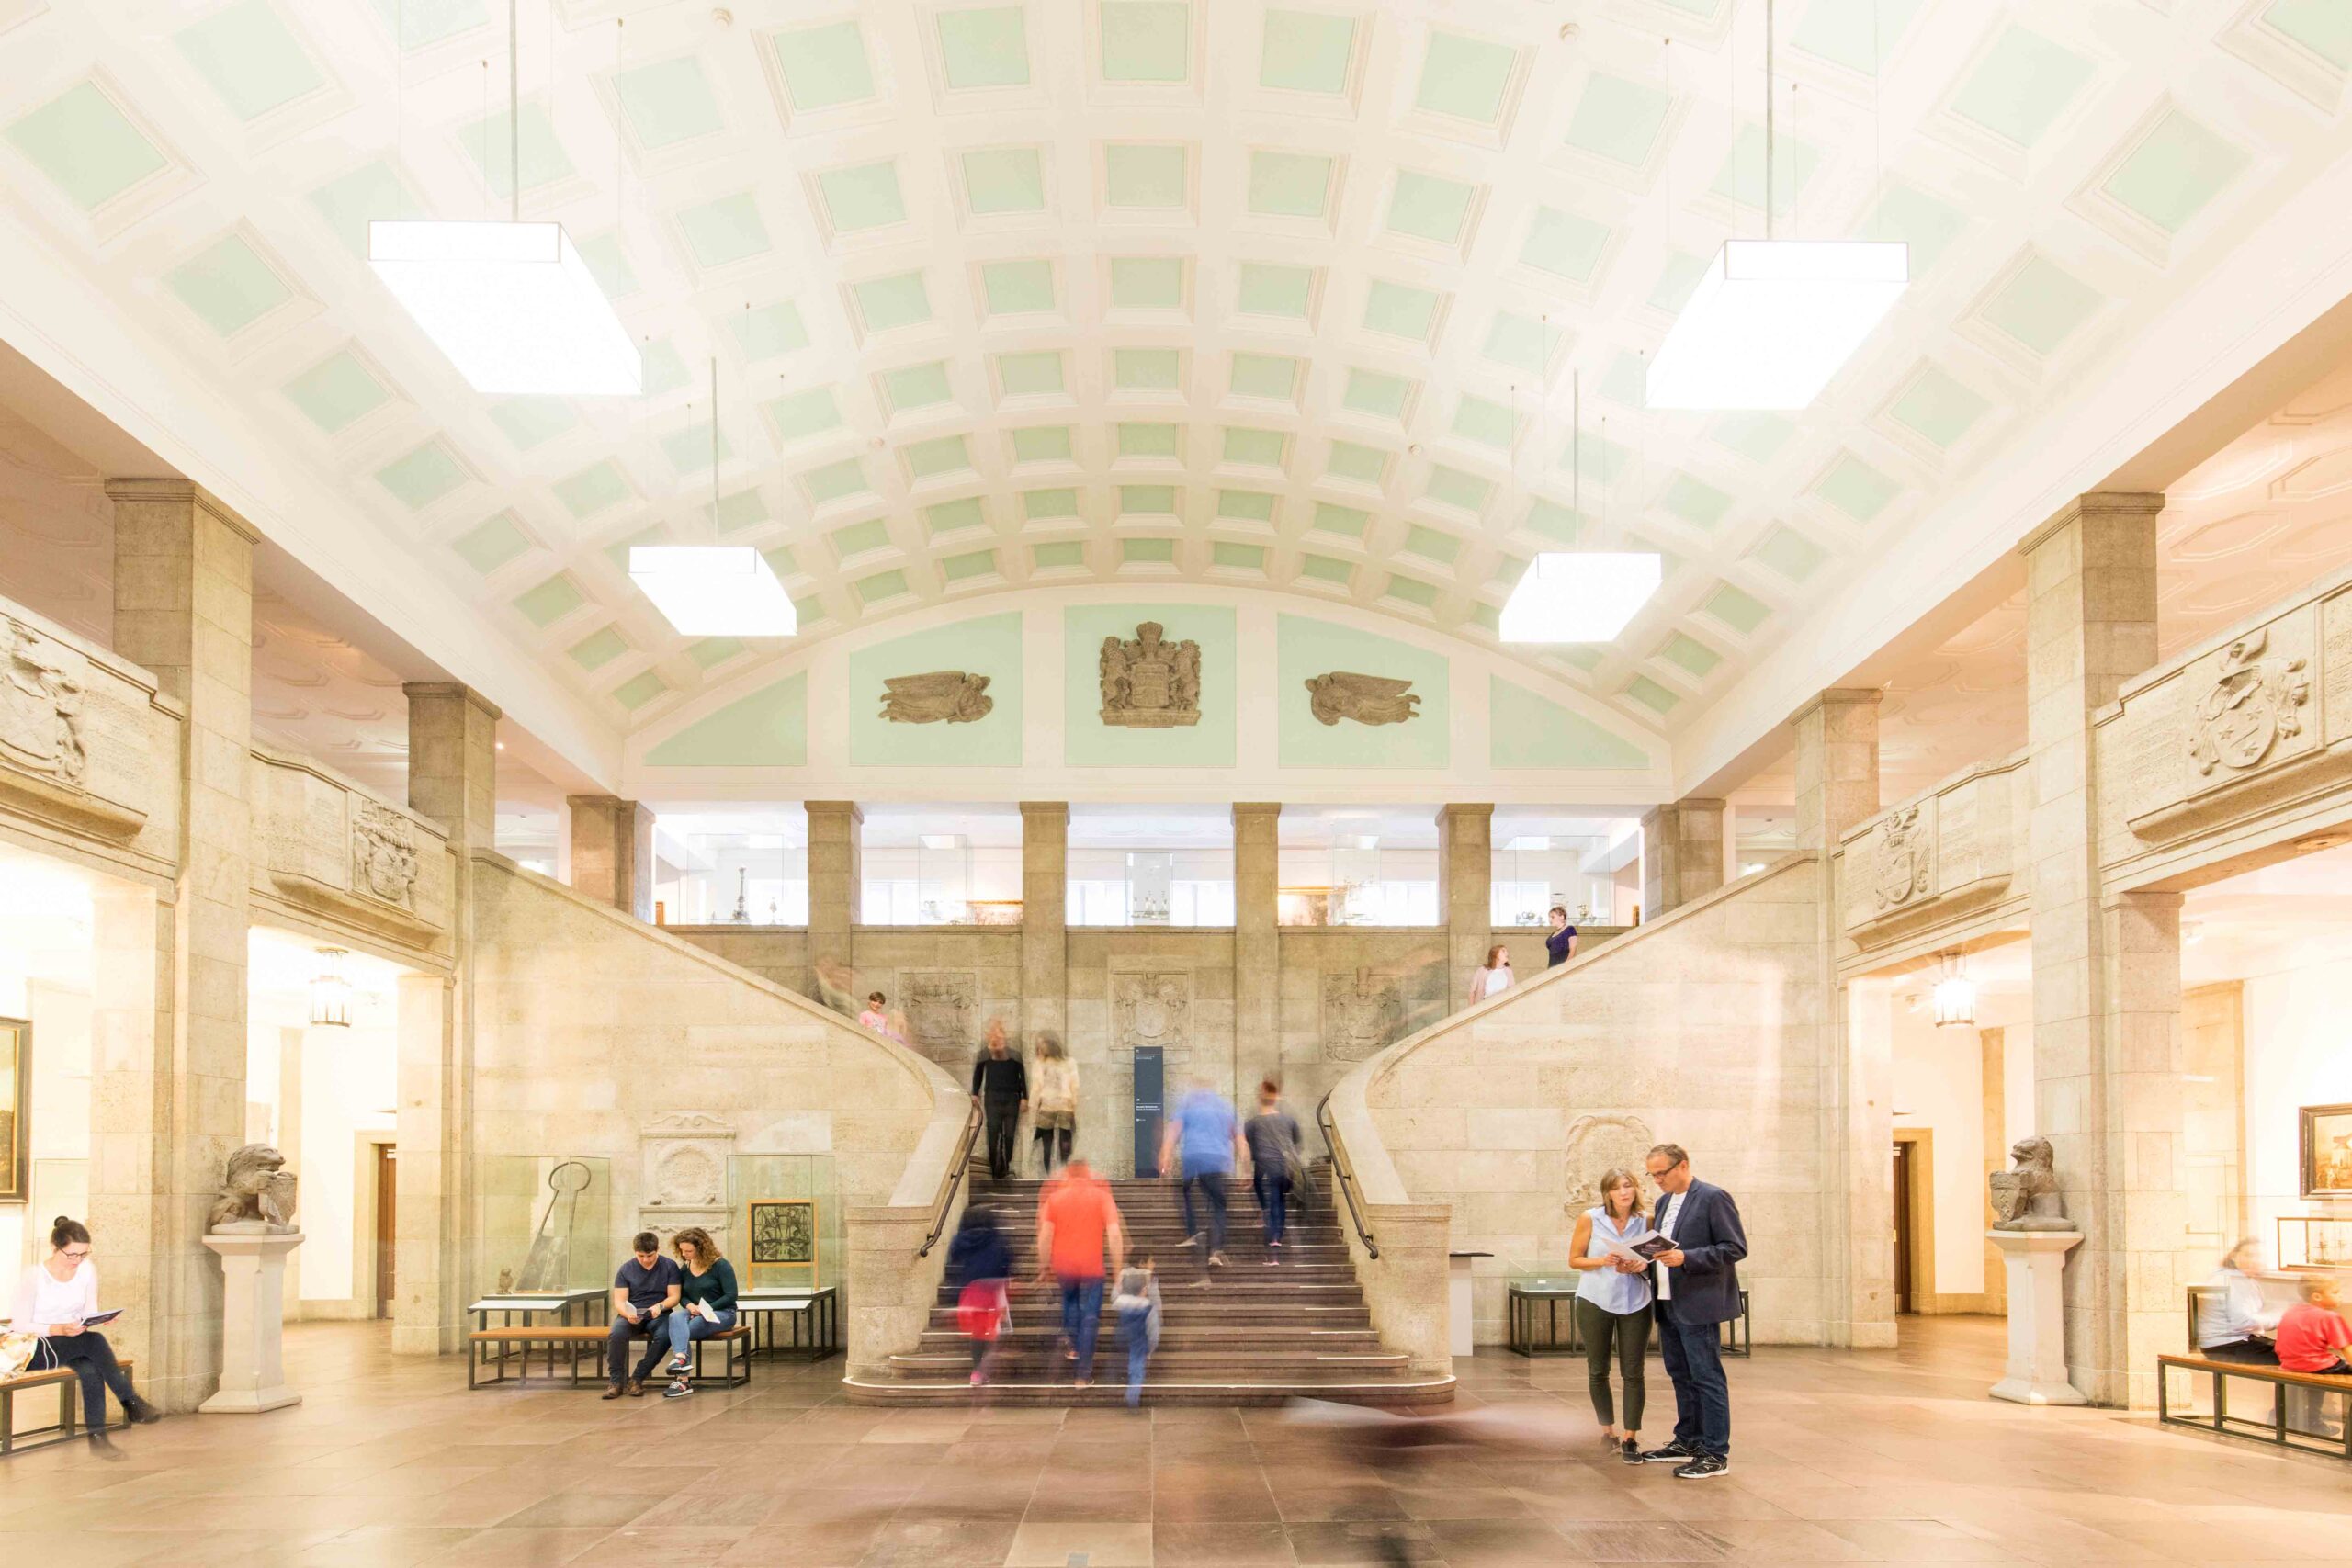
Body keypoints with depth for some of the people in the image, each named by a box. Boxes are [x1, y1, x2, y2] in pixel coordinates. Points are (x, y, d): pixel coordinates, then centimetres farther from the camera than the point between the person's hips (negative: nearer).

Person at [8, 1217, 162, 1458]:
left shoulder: (87, 1270, 0)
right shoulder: (33, 1275, -13)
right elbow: (20, 1325, -14)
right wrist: (59, 1330, -29)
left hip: (73, 1346, 4)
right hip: (33, 1350, -4)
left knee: (90, 1370, -32)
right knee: (93, 1341, -33)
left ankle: (98, 1436, -28)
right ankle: (131, 1402, -29)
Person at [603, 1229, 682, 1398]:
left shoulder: (669, 1267, 3)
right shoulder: (625, 1270, 4)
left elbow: (674, 1297, 0)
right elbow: (619, 1301, 0)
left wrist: (660, 1306, -22)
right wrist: (628, 1314, -22)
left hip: (657, 1315, -1)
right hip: (631, 1315, 1)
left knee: (663, 1336, -35)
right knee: (616, 1334, -34)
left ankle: (637, 1379, -23)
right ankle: (616, 1381, -23)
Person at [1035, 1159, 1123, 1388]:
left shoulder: (1054, 1198, 2)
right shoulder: (1102, 1197, -1)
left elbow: (1044, 1235, -2)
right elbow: (1115, 1234, -7)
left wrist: (1043, 1266, 7)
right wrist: (1119, 1268, -3)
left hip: (1063, 1266, 2)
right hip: (1092, 1267, -2)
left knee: (1070, 1300, 32)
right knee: (1089, 1318, 5)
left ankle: (1070, 1341, 19)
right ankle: (1084, 1375, 2)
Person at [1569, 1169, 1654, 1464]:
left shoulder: (1646, 1220, 0)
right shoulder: (1590, 1219, -4)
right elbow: (1574, 1260, 0)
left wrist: (1640, 1266, -13)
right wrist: (1604, 1262, -17)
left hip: (1635, 1303, 0)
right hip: (1595, 1301, 0)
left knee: (1633, 1372, -1)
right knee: (1598, 1371, 10)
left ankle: (1630, 1438, 5)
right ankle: (1608, 1428, 28)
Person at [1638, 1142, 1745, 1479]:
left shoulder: (1713, 1198, -10)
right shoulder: (1664, 1203, 16)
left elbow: (1736, 1248, -14)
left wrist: (1686, 1258, -23)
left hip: (1697, 1305, -9)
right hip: (1667, 1303, 9)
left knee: (1706, 1377, -6)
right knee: (1681, 1376, 15)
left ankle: (1715, 1454, -3)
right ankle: (1688, 1442, 26)